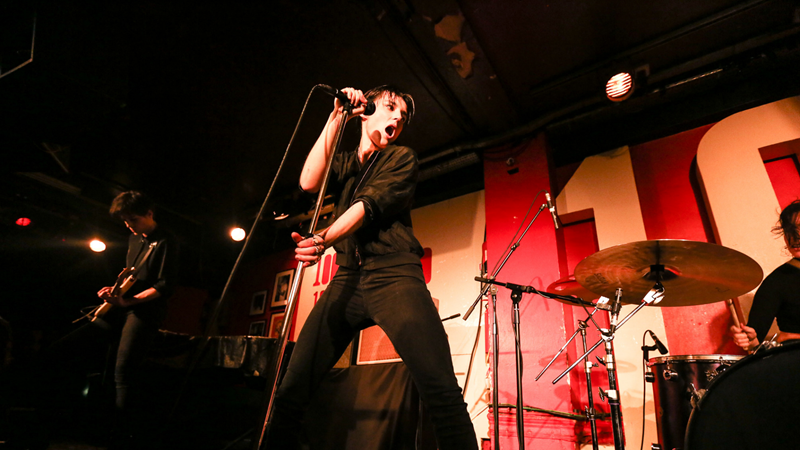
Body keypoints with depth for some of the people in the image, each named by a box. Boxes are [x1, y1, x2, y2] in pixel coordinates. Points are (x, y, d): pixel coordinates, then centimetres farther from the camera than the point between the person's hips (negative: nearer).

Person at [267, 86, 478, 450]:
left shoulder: (402, 158, 14)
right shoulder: (344, 163, 24)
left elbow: (370, 204, -5)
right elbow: (309, 182, 1)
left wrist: (323, 239, -22)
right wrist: (336, 119, 4)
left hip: (392, 273, -3)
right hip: (347, 278, 4)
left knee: (442, 390, -21)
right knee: (291, 390, -5)